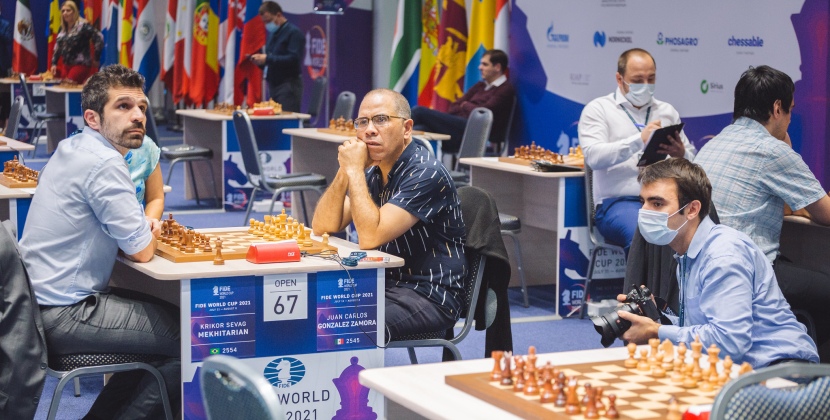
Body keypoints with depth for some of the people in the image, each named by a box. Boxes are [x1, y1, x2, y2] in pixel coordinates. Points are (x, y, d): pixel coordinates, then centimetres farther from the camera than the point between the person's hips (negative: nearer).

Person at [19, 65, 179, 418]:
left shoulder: (71, 149, 12)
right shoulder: (104, 165, -19)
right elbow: (142, 251, -17)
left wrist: (144, 227, 5)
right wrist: (152, 232, 6)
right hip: (64, 315, -10)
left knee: (170, 316, 21)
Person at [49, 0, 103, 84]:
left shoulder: (83, 26, -11)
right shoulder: (63, 29, 13)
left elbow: (99, 38, -18)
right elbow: (58, 47, 20)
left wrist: (96, 59, -14)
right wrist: (54, 63, 10)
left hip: (81, 65, -8)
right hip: (66, 65, 8)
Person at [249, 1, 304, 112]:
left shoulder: (294, 32, -8)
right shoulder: (273, 33, 17)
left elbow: (294, 59, -20)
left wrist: (267, 59, -20)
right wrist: (261, 59, 0)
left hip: (289, 86, -8)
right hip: (274, 84, 8)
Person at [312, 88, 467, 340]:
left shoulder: (426, 174, -16)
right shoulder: (372, 172, 9)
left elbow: (370, 237, -24)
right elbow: (322, 228, 3)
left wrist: (354, 170, -18)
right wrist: (344, 172, -9)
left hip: (430, 297, -8)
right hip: (383, 285, 8)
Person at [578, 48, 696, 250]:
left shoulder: (667, 111, 23)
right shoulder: (598, 109, 9)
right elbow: (593, 156, -9)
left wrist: (681, 154, -8)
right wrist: (639, 140, -19)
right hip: (618, 202, -4)